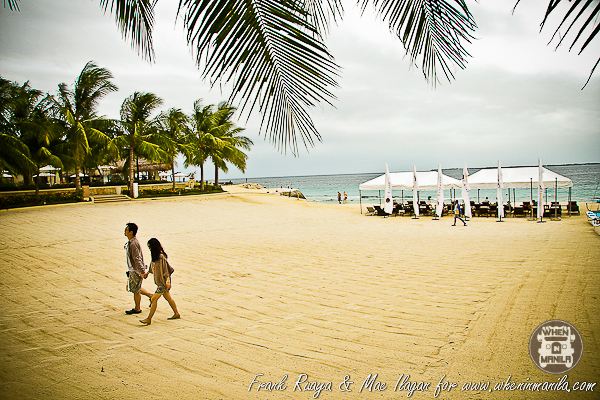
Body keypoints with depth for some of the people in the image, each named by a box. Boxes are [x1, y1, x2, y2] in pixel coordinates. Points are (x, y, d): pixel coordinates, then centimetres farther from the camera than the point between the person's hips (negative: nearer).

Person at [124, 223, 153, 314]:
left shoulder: (133, 244, -24)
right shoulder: (131, 242, 7)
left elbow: (137, 259, -26)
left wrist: (142, 272, -26)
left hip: (136, 271, -10)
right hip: (133, 269, 10)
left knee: (136, 290, 5)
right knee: (136, 288, 19)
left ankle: (137, 309, 19)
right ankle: (152, 296, 29)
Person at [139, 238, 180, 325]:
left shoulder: (161, 257, -22)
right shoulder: (155, 256, 5)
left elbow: (167, 269, -21)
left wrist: (167, 281, -21)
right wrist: (148, 272, 22)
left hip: (163, 283, -9)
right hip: (159, 282, 9)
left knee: (154, 299, -6)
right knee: (168, 298, 17)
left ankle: (149, 319, 0)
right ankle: (176, 314, 29)